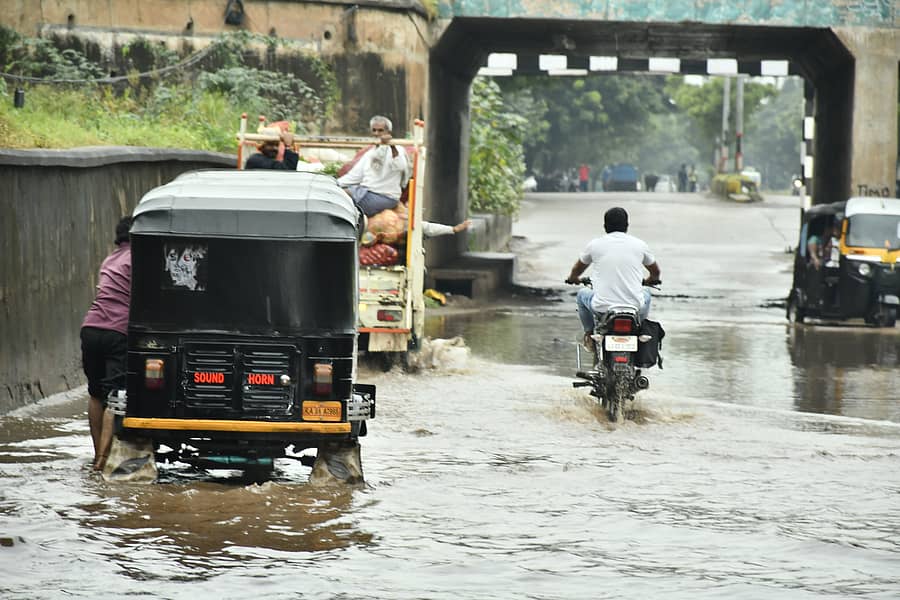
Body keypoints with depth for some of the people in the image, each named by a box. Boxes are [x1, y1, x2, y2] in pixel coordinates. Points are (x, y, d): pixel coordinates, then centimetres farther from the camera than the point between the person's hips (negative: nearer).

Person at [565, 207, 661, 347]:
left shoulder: (595, 244, 3)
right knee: (646, 294, 36)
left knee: (582, 295, 32)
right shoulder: (640, 245, 5)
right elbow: (655, 271, 24)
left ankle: (589, 334, 30)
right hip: (635, 307, 1)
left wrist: (573, 278, 48)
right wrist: (650, 280, 49)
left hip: (602, 307, -1)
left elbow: (577, 269, 23)